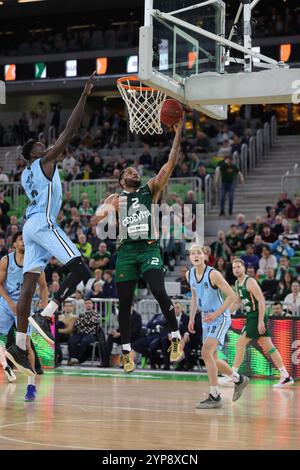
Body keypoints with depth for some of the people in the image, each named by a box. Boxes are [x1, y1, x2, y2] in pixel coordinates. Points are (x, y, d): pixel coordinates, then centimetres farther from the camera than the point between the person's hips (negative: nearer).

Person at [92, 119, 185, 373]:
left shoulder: (151, 189, 12)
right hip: (126, 250, 2)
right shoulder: (115, 198, 14)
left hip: (149, 248, -2)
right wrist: (105, 212, -21)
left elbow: (171, 163, 2)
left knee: (159, 292, -20)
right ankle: (127, 351, 13)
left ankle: (176, 338, -5)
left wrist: (178, 133, -6)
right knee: (124, 302, 2)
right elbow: (95, 220, 2)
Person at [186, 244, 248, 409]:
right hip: (207, 319, 8)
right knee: (212, 358, 13)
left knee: (206, 353, -20)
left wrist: (215, 314, -19)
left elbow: (232, 296, -18)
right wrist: (191, 318, 13)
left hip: (220, 317, -8)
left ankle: (214, 397, -14)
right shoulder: (190, 275, 2)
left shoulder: (213, 274, -20)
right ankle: (239, 379, 37)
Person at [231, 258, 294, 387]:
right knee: (268, 346, 8)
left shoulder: (250, 282, -14)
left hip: (257, 317, -9)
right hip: (250, 317, 9)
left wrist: (260, 321, -24)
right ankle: (286, 376, 10)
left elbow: (261, 300, -19)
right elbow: (237, 302, 26)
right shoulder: (237, 283, 13)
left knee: (240, 344, -8)